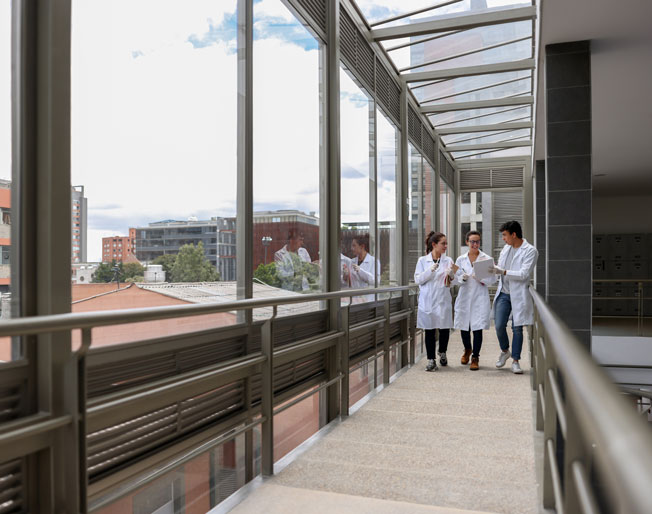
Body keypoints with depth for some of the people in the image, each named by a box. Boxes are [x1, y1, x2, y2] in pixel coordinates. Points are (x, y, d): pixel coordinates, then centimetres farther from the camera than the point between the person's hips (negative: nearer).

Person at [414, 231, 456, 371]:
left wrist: (451, 274, -16)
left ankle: (442, 353, 30)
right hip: (427, 301, -1)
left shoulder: (448, 260, 7)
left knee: (445, 328, 3)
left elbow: (452, 282, 6)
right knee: (429, 330, 0)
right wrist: (430, 270, -15)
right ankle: (431, 360, 9)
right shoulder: (423, 261, 4)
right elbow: (417, 280, -3)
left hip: (443, 300, 1)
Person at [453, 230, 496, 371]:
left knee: (477, 328, -4)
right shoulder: (461, 259, 7)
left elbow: (492, 279, 0)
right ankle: (467, 349, 38)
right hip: (464, 296, 2)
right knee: (464, 326, 9)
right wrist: (463, 278, -12)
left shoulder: (487, 259, 1)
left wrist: (481, 279, -17)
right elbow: (456, 278, 9)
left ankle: (475, 357, 10)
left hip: (480, 297, -2)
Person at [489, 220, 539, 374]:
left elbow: (523, 274, -18)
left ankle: (515, 361, 13)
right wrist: (491, 271, 2)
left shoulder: (530, 251, -9)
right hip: (503, 293, 5)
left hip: (518, 294, -5)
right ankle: (504, 351, 25)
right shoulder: (506, 248, 11)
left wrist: (503, 272, -23)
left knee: (517, 328, 1)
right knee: (499, 326, -1)